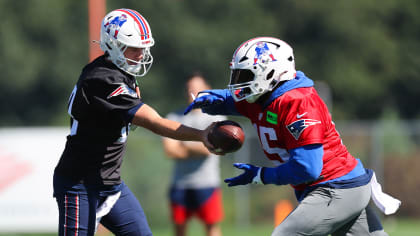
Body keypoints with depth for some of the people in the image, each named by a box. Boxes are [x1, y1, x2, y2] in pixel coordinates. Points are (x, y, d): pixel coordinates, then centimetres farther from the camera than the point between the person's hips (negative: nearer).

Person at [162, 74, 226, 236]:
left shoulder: (216, 118, 3)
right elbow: (170, 150, -4)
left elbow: (209, 148, -10)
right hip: (180, 184, 2)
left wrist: (183, 145, -1)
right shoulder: (175, 118, 8)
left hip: (206, 183, -2)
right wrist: (198, 148, -5)